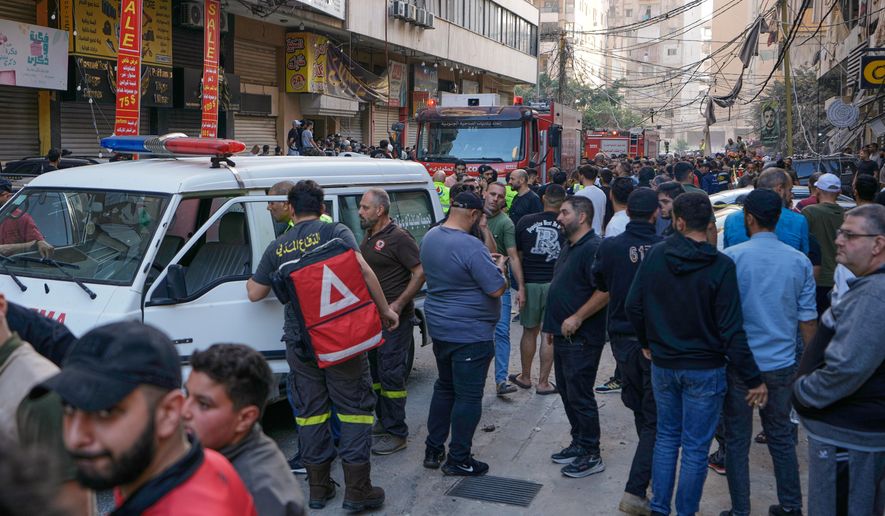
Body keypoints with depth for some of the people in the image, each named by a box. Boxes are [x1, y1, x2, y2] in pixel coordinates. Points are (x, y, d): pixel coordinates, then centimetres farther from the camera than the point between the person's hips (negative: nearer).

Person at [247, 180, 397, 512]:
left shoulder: (277, 247, 7)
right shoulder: (335, 232, -3)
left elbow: (255, 294, 15)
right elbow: (362, 270, -16)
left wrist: (250, 281, 38)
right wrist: (385, 310, -7)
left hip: (299, 340, 3)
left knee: (310, 410, 13)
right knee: (355, 407, 5)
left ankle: (318, 486, 20)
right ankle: (357, 490, 3)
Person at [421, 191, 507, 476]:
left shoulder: (430, 237, 3)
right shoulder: (470, 246, -24)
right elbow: (498, 289, -21)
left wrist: (485, 262, 14)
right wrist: (499, 268, -1)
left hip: (439, 329, 9)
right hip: (470, 334, -8)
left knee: (444, 387, 21)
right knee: (468, 396, 3)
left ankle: (433, 451, 27)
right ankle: (458, 459, 12)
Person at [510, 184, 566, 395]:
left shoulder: (525, 222, -3)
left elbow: (517, 255, 4)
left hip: (530, 283, 1)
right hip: (556, 284, -1)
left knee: (529, 331, 15)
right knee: (549, 334, 6)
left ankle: (525, 377, 27)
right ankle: (543, 382, 12)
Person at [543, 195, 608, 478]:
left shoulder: (593, 248, -18)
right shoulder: (569, 247, 15)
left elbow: (605, 291, -26)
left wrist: (577, 318, -23)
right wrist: (555, 324, 19)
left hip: (582, 338, -10)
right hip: (564, 335, 10)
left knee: (580, 396, -2)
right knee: (567, 391, 17)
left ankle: (591, 455, 9)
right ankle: (578, 443, 30)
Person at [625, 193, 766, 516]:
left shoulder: (655, 256, -5)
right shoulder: (721, 266, -17)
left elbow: (633, 305, 2)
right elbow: (731, 330, -18)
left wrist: (647, 342, 19)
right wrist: (754, 379, -10)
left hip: (663, 365, 4)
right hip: (704, 368, -4)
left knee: (666, 437, 19)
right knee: (695, 447, 7)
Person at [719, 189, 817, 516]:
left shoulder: (731, 257, -12)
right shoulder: (800, 262, -1)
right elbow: (808, 320, 3)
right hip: (782, 365, 4)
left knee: (737, 440, 8)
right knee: (782, 437, 17)